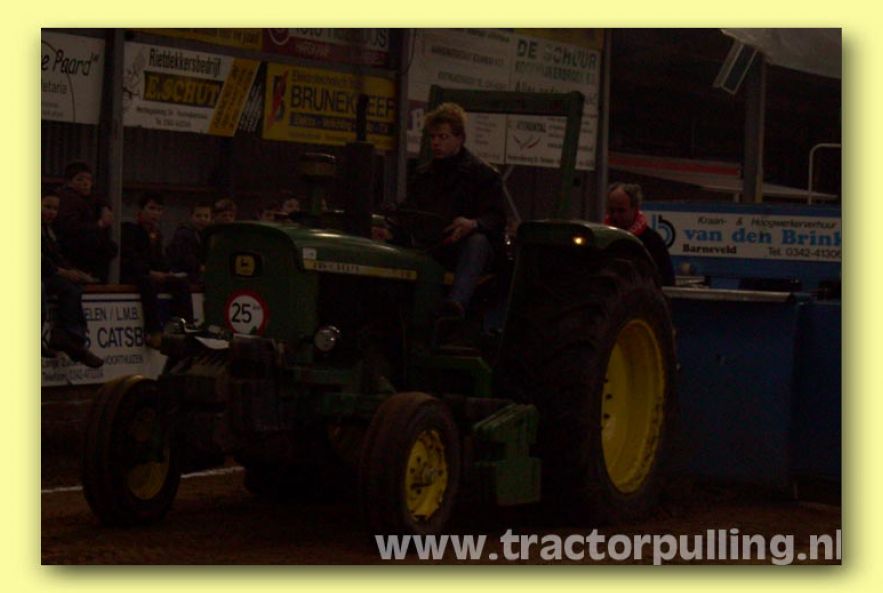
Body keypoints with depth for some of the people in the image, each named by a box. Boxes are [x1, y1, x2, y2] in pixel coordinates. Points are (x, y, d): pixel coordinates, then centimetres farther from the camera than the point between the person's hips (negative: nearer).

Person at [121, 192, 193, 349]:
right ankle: (153, 332, -46)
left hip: (152, 275, 7)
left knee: (182, 282, -14)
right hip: (130, 275, -7)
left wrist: (166, 273, -4)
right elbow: (130, 258, -16)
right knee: (148, 283, -39)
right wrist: (149, 272, -26)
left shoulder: (157, 234, 17)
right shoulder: (129, 229, -4)